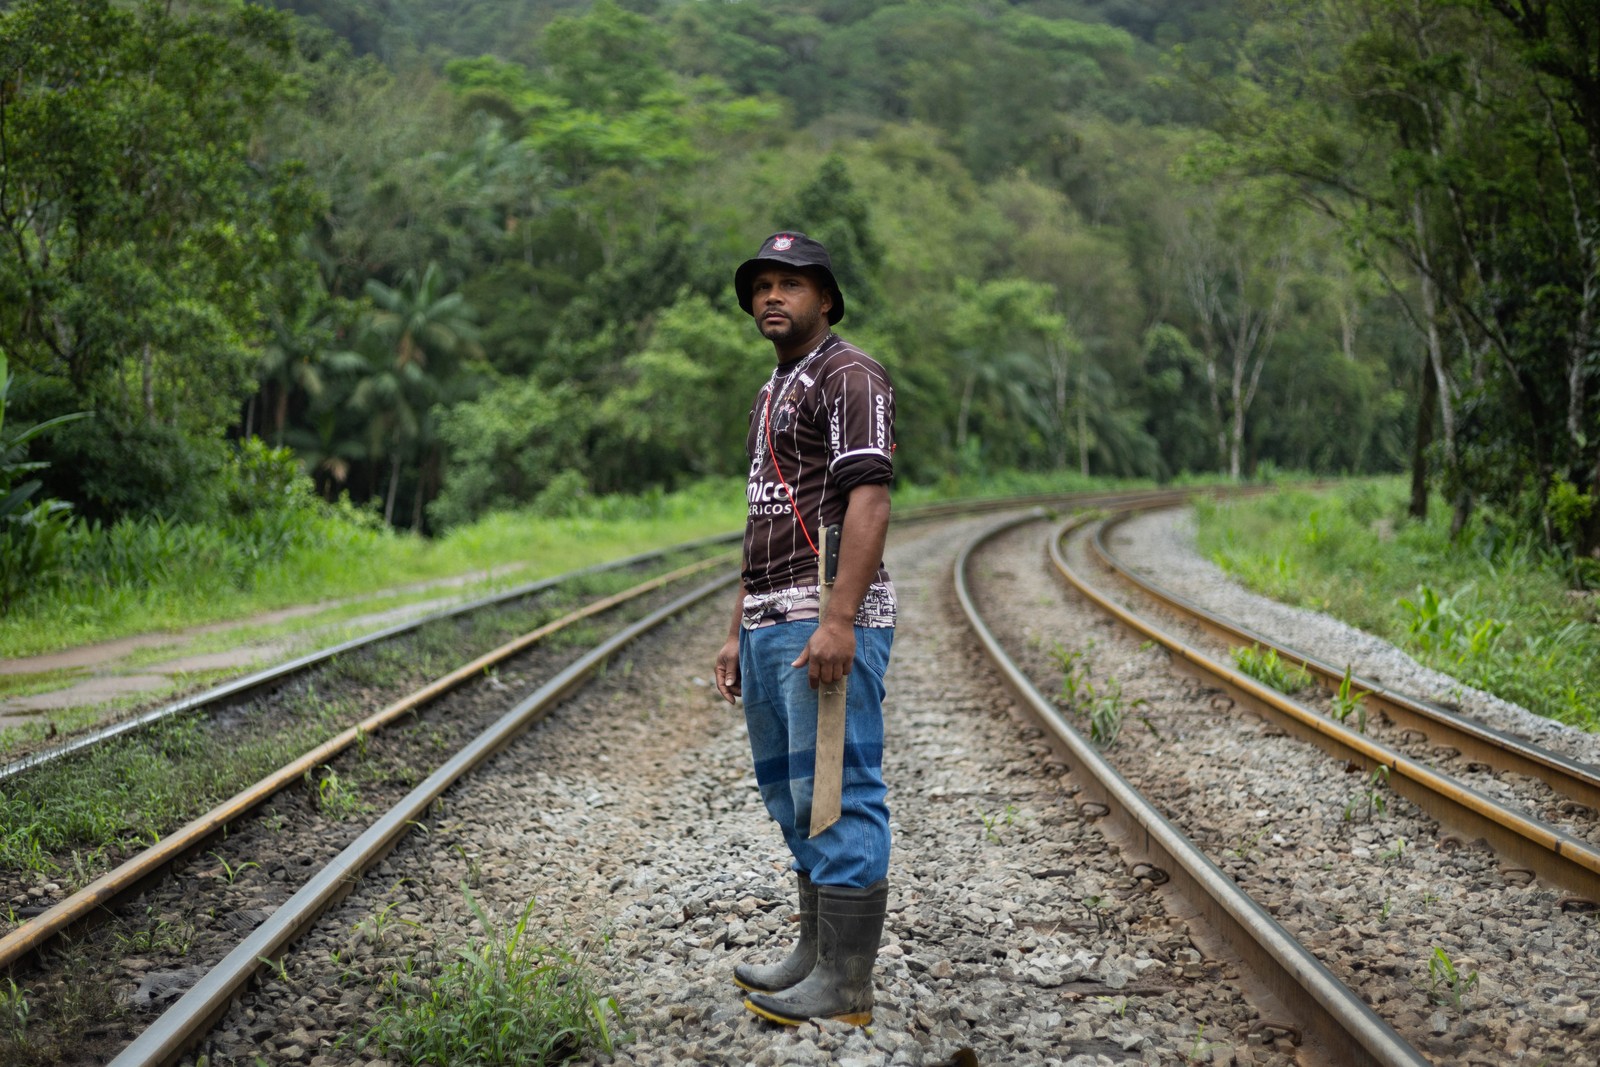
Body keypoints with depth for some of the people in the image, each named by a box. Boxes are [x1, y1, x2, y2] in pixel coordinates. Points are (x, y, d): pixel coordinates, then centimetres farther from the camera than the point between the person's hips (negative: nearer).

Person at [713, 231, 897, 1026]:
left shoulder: (849, 376, -6)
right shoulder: (771, 397, 24)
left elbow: (868, 500, -17)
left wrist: (839, 621, -25)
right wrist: (739, 631, 20)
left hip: (828, 622, -10)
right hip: (771, 624, 10)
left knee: (836, 793, -9)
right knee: (790, 793, 13)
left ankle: (845, 986, -6)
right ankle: (817, 954, 23)